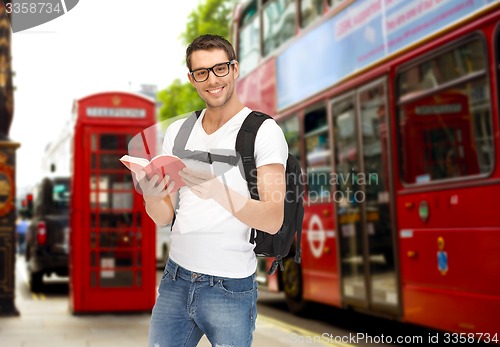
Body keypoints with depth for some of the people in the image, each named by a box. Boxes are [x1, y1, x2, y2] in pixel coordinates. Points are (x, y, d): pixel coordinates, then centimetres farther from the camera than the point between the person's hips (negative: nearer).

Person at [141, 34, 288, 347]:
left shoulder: (264, 131, -8)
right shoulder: (178, 131, 7)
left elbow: (273, 220, -17)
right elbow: (164, 217, 6)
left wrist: (216, 190, -33)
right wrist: (150, 195, -17)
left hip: (229, 288, -4)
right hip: (175, 279, 5)